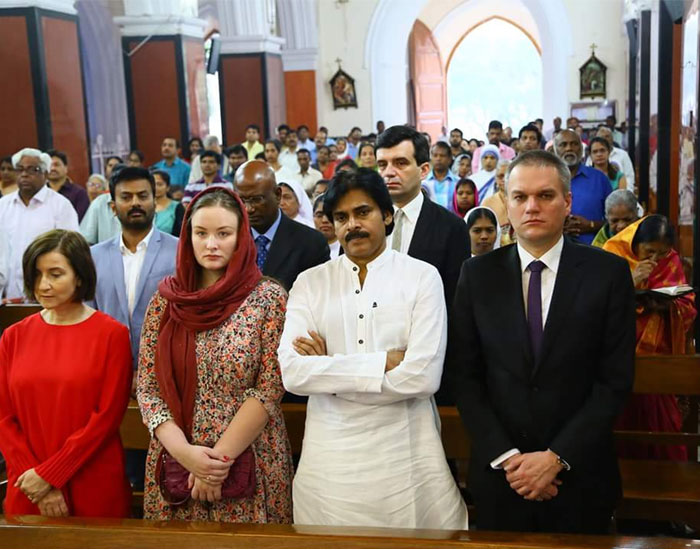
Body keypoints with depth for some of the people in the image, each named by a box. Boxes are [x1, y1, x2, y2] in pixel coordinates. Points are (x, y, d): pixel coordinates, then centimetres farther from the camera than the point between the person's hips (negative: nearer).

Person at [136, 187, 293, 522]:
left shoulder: (268, 297, -7)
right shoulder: (166, 298, 2)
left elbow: (269, 390, -10)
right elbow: (147, 388, 1)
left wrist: (220, 456, -14)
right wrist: (184, 451, -12)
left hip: (249, 463, -2)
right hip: (175, 462, 3)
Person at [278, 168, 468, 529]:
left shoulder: (422, 277, -3)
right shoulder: (310, 283, 3)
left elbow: (423, 376, -15)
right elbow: (291, 372, -11)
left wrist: (328, 368, -10)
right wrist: (384, 362, -14)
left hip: (405, 453, -1)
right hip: (330, 457, 2)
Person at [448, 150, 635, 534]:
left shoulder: (609, 274, -5)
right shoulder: (477, 274, -1)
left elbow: (615, 379, -7)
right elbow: (463, 374, -1)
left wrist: (557, 457, -12)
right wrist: (506, 457, -9)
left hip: (580, 474, -1)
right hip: (499, 474, 1)